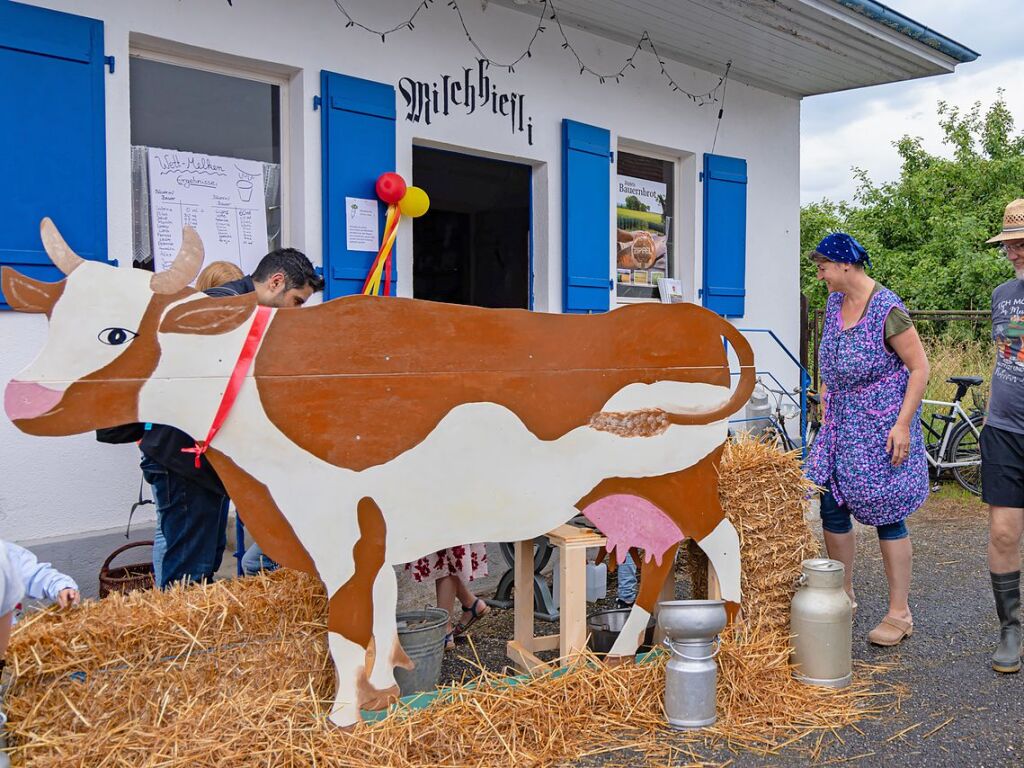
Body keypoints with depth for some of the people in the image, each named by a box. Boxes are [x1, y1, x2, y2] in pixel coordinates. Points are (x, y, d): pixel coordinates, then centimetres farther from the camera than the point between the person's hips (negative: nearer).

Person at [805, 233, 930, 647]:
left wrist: (903, 423, -20)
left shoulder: (887, 310, -17)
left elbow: (920, 367, -15)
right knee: (831, 507, 8)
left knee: (886, 516, -1)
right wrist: (827, 407, 15)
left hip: (881, 427, -8)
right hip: (841, 425, 8)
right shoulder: (834, 303, 7)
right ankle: (844, 597, 26)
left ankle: (899, 615, 12)